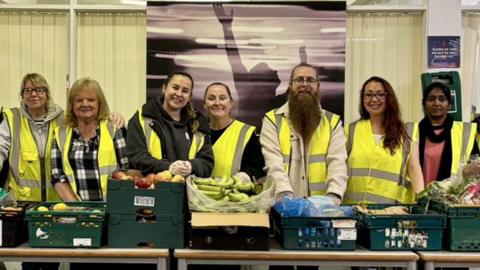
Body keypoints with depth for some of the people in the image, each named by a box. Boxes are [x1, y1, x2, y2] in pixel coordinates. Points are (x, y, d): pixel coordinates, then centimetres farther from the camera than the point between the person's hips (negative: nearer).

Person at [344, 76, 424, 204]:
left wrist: (420, 199, -13)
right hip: (355, 202, 1)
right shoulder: (351, 130, 9)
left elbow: (414, 168, 1)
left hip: (393, 204, -1)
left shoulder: (406, 133, 8)